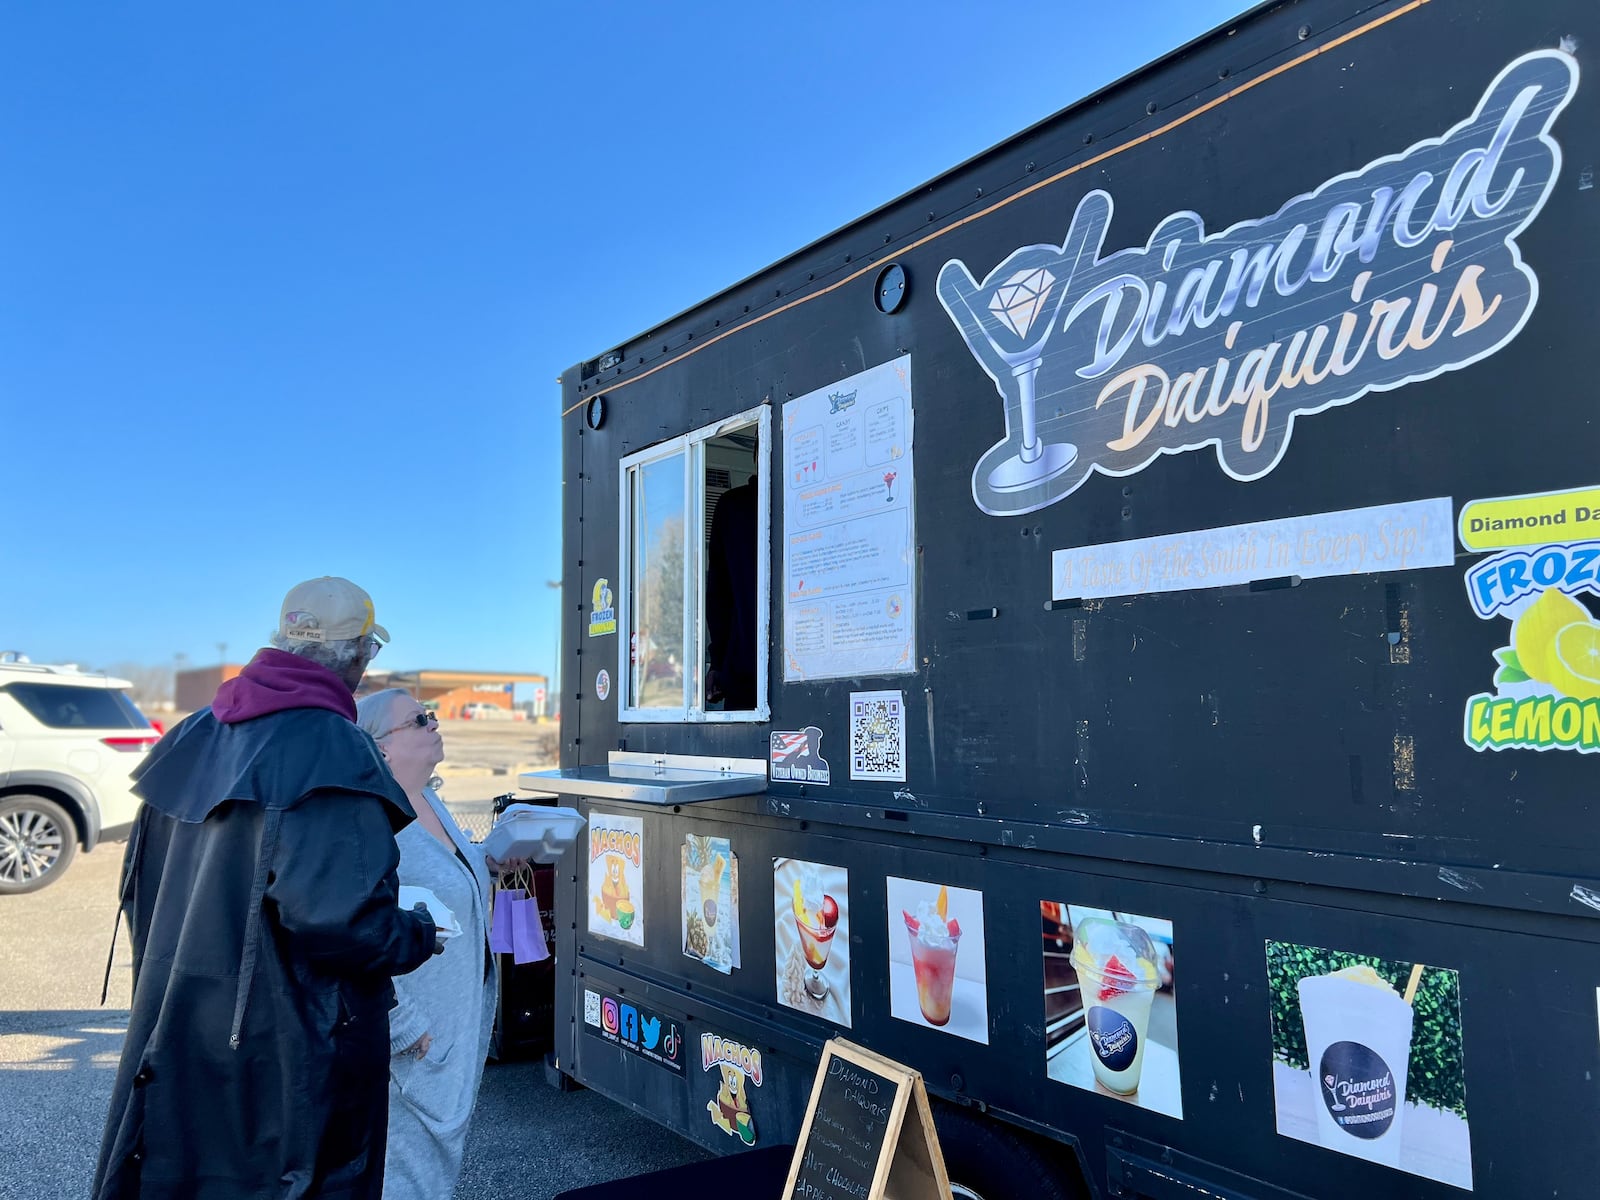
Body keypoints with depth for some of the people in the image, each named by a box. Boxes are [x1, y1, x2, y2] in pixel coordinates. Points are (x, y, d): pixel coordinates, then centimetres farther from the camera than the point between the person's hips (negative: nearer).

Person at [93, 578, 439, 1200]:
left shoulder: (194, 737, 6)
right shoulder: (334, 751, -20)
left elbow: (140, 882, 14)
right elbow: (335, 918, -29)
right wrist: (418, 937, -10)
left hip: (173, 1040, 8)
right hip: (287, 1053, -8)